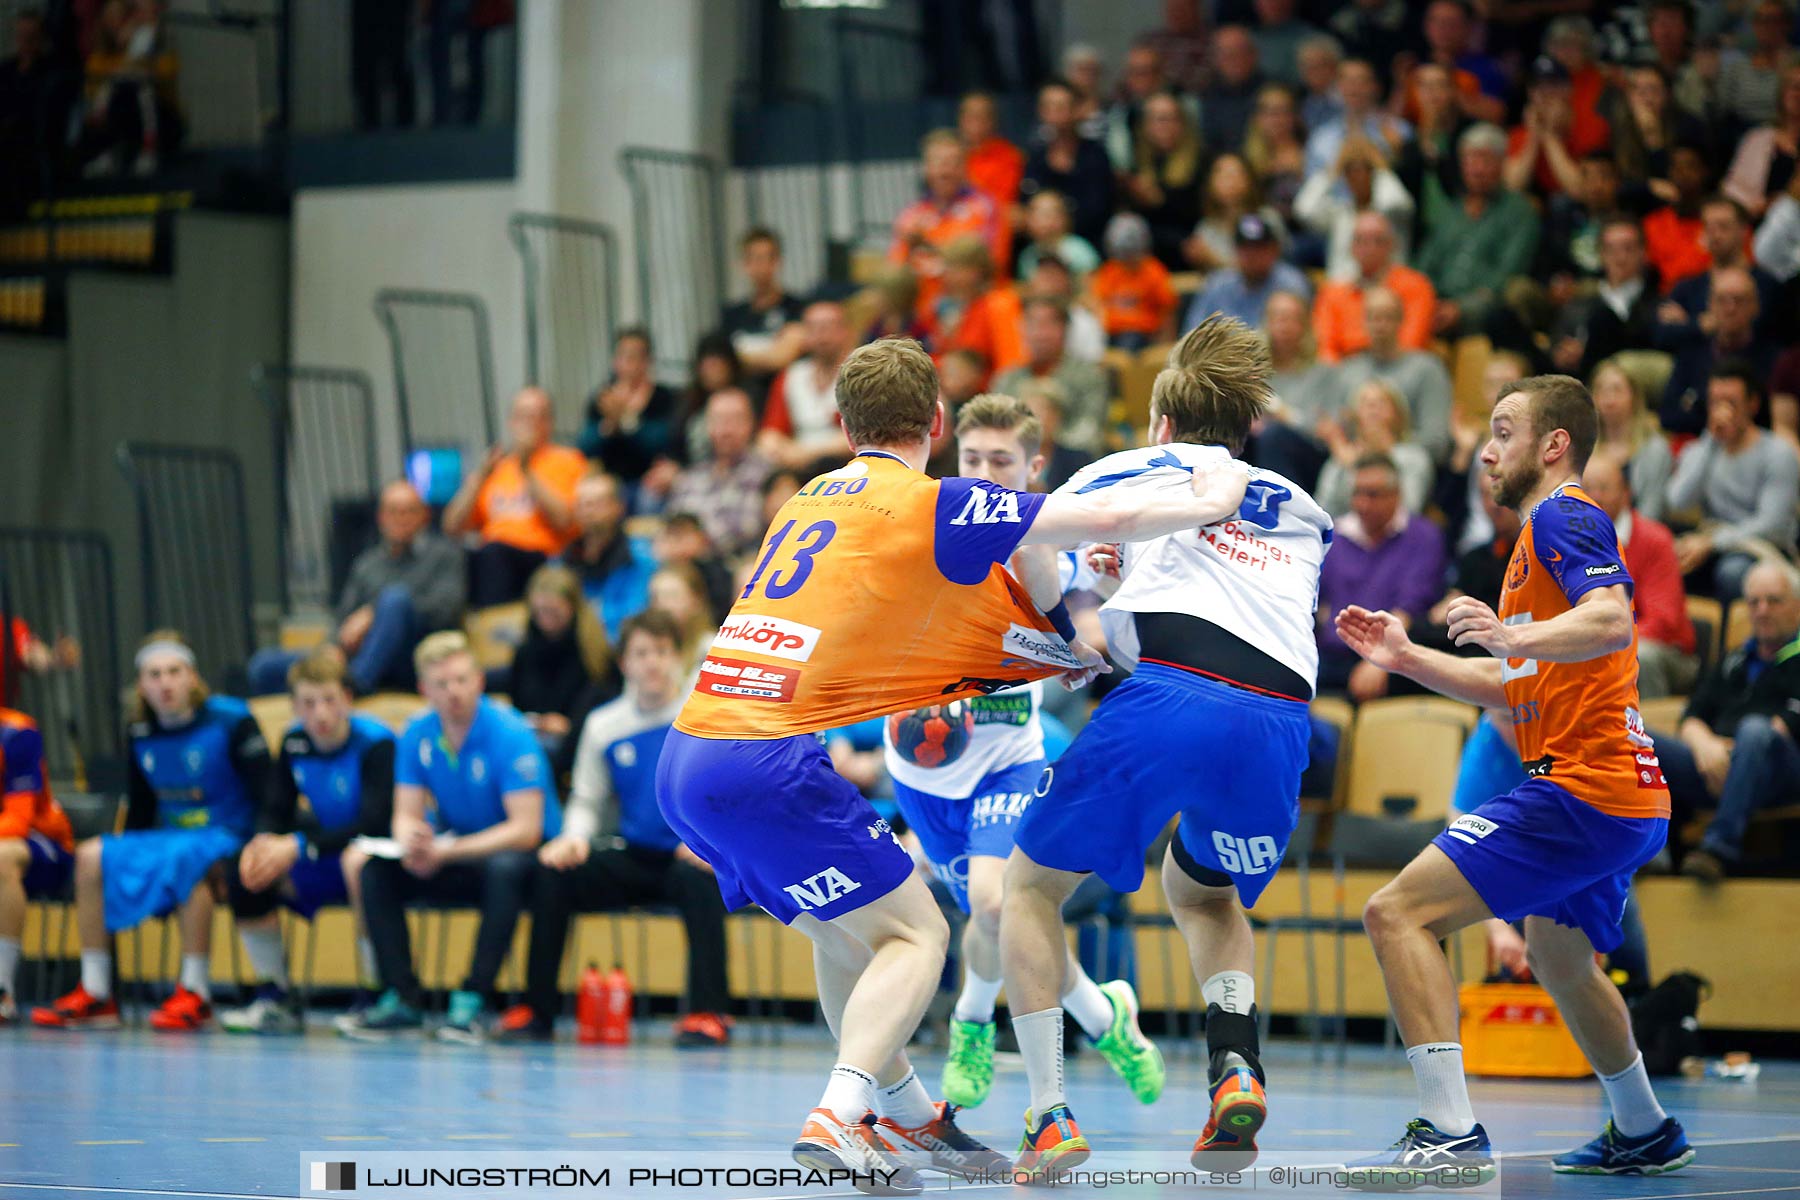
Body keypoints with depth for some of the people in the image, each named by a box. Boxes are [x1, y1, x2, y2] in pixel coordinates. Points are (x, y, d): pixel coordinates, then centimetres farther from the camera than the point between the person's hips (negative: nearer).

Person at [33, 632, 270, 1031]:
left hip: (228, 842, -6)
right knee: (92, 856, -14)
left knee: (187, 857, -39)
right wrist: (123, 854, 7)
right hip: (167, 841, 6)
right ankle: (95, 995, -12)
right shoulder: (139, 734, 8)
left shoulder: (231, 722, -9)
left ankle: (195, 994, -33)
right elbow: (139, 811, 19)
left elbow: (268, 795, -12)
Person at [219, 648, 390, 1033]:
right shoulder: (294, 742, 0)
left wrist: (298, 847, -31)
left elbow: (374, 823, -26)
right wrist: (263, 842, -20)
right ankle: (276, 1001, -2)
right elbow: (277, 810, 5)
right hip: (328, 860, 7)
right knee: (246, 875, -12)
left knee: (359, 861, -40)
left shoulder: (375, 743, -19)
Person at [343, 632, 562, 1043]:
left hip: (519, 854, -5)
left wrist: (447, 852, -33)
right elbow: (407, 813, -1)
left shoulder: (509, 735, -21)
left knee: (505, 870, -39)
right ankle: (401, 999, -14)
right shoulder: (417, 735, -4)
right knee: (377, 870, -16)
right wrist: (411, 843, -28)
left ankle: (472, 1002, -32)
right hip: (455, 849, 5)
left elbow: (526, 830, -26)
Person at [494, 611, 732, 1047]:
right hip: (634, 859, 4)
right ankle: (536, 1010, -11)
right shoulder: (604, 725, 10)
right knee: (553, 873, -18)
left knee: (697, 878, -38)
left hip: (691, 858, -4)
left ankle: (709, 1012, -33)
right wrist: (575, 838, -8)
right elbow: (586, 800, 15)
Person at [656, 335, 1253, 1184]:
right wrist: (1207, 504, 13)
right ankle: (838, 1118, -15)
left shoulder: (811, 499, 21)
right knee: (913, 931, 2)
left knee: (845, 930, 24)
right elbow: (1106, 518, -5)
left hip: (686, 757, 8)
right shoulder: (927, 505, -3)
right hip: (768, 762, -8)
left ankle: (908, 1115, 33)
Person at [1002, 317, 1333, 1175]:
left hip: (1169, 703, -4)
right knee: (1204, 894, 33)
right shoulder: (1302, 511, 32)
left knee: (1032, 885, 17)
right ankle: (1235, 1066, 6)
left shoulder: (1139, 471, 23)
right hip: (1281, 724, 4)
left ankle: (1050, 1114, 2)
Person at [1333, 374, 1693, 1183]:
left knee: (1398, 914, -18)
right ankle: (1644, 1133, 46)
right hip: (1623, 798, 11)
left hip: (1579, 790, -11)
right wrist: (1405, 657, 21)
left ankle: (1451, 1132, -25)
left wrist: (1515, 636, -42)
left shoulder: (1564, 517, -8)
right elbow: (1511, 687, 29)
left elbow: (1613, 622, -27)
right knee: (1559, 958, 33)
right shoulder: (1544, 533, 24)